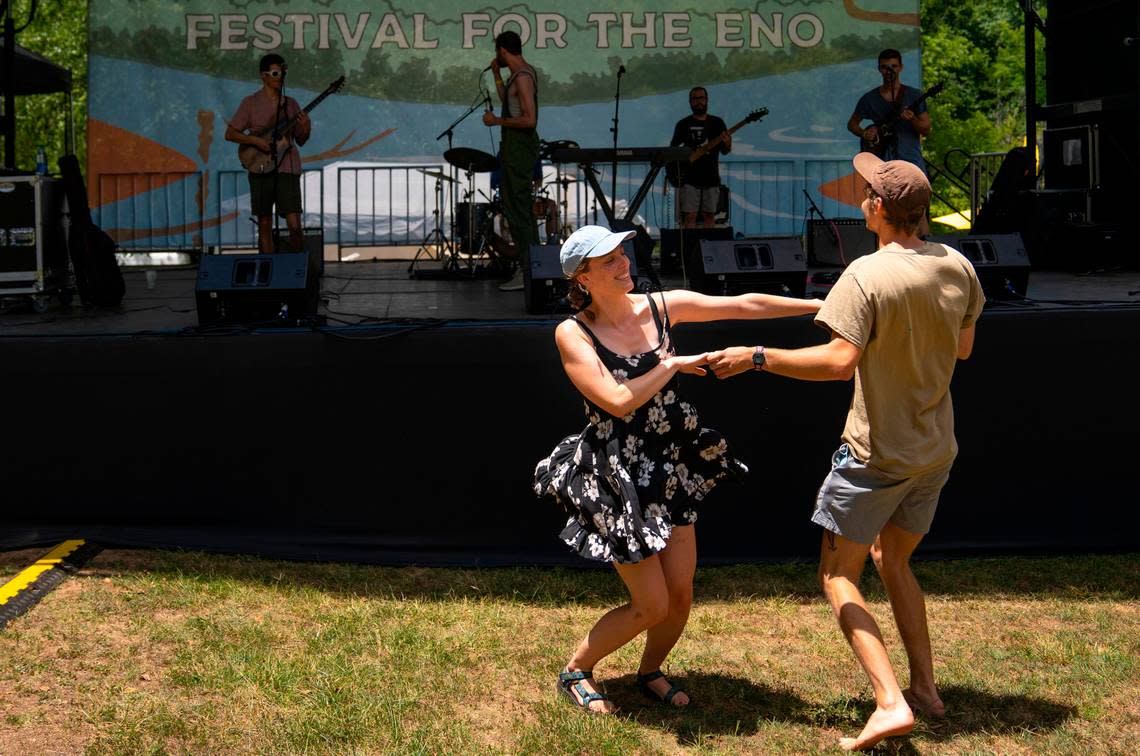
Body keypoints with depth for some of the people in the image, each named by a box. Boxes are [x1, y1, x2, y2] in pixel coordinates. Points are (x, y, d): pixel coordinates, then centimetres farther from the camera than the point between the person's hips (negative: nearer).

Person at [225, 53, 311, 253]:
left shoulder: (291, 104, 10)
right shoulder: (251, 103, 3)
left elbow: (300, 141, 14)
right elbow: (230, 134, 1)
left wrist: (305, 128, -7)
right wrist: (256, 141, -13)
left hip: (287, 169, 1)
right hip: (261, 169, -1)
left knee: (294, 225, -9)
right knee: (264, 226, 3)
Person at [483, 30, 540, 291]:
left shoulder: (522, 77, -17)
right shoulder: (525, 72, 14)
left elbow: (529, 119, -25)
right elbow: (508, 102, 28)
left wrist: (496, 121, -16)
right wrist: (497, 75, 20)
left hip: (518, 150, -11)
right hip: (519, 149, 11)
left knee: (516, 209, -10)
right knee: (522, 208, 17)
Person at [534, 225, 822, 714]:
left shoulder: (661, 307, 1)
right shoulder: (572, 334, -12)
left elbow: (743, 305, 2)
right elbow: (618, 401, -21)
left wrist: (820, 304, 1)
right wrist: (673, 365, -13)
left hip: (670, 470, 5)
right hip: (616, 479, -5)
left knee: (680, 595, 6)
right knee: (651, 606, -3)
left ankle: (650, 674, 34)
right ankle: (575, 672, 20)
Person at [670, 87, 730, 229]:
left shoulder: (717, 123, 9)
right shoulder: (683, 124, 6)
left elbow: (724, 151, 8)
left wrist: (727, 144, -16)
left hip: (711, 178, 2)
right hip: (689, 178, -2)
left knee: (709, 215, 5)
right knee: (690, 215, -9)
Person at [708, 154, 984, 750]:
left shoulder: (867, 276, -21)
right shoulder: (957, 267, 1)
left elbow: (840, 361, -31)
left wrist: (756, 357, -24)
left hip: (877, 453, -7)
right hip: (935, 451, 7)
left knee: (838, 576, 3)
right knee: (893, 561, 25)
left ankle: (890, 702, -10)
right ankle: (925, 686, 27)